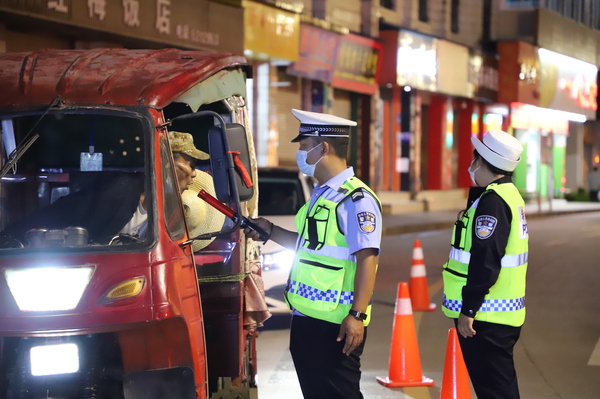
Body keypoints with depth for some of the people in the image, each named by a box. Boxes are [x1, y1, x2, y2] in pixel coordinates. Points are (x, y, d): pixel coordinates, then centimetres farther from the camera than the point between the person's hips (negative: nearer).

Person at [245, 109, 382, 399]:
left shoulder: (355, 198, -15)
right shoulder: (321, 195, 14)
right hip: (306, 318, 9)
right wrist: (270, 231, 20)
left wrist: (357, 315, -26)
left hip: (336, 324, -9)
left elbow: (366, 258, -21)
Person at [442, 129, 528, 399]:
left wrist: (468, 310, -21)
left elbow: (486, 261, -23)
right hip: (500, 313, 10)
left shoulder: (492, 201, -18)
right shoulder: (508, 195, 14)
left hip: (487, 316, -10)